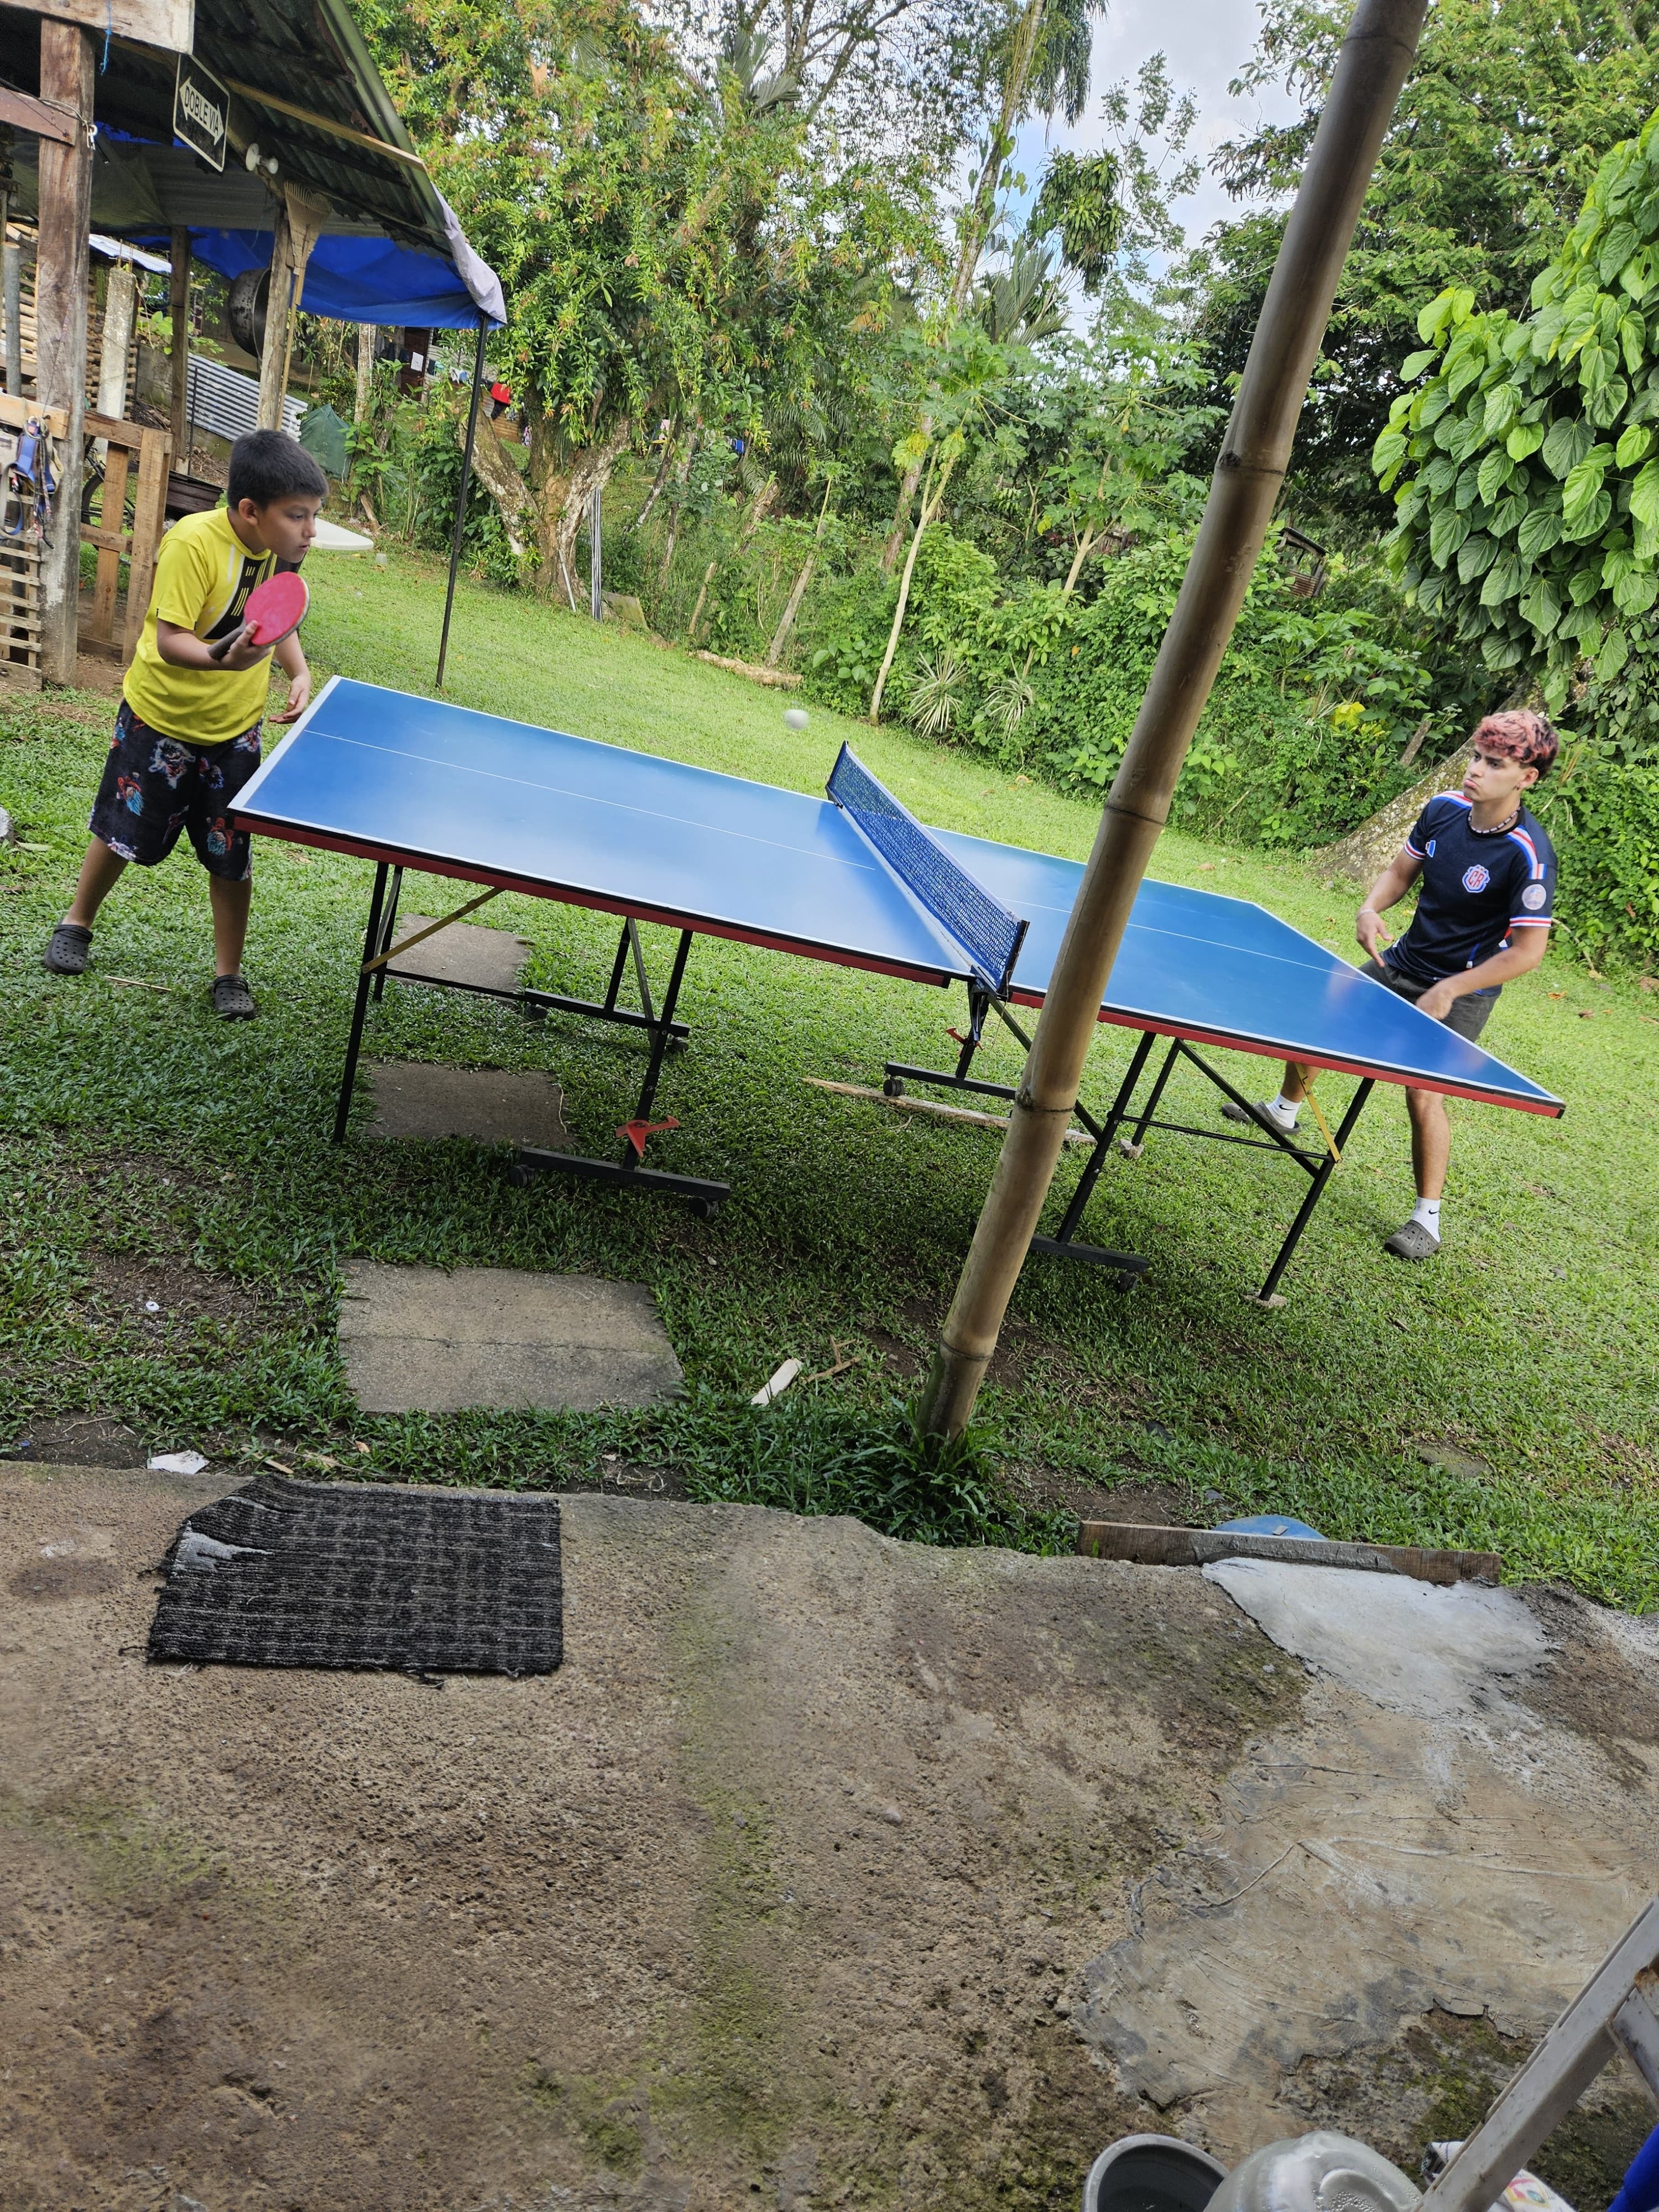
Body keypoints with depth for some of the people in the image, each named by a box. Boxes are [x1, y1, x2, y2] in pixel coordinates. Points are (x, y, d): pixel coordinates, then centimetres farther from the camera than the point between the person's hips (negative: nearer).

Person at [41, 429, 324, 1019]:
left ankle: (228, 974, 19)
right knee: (121, 832, 14)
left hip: (234, 730, 3)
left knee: (231, 857, 4)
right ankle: (77, 923, 41)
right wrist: (227, 659, -49)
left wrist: (299, 673, -7)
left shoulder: (284, 550, -8)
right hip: (160, 720, -3)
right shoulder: (192, 543, -26)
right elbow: (169, 640, -30)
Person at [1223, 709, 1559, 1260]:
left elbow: (1528, 951, -23)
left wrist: (1449, 990, -26)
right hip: (1400, 963, 7)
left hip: (1462, 992, -7)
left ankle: (1427, 1219, 1)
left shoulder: (1530, 856, -25)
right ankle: (1285, 1110, 45)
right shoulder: (1442, 809, -8)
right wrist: (1371, 909, -13)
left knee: (1424, 1093, -17)